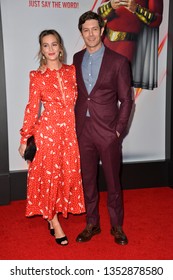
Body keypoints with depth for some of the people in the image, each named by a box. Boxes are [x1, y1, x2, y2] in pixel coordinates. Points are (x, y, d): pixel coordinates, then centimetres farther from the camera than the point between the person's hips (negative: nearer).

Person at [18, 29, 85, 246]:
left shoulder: (71, 71, 5)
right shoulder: (36, 76, -2)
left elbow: (77, 100, 9)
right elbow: (32, 108, -2)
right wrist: (24, 138, -2)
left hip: (70, 130, 3)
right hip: (47, 130, -3)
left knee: (70, 173, 8)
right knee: (49, 174, 5)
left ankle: (53, 213, 32)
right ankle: (54, 221, 23)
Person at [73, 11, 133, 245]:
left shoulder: (118, 61, -4)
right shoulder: (77, 59, 9)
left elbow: (126, 99, -3)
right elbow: (76, 93, 11)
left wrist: (119, 129, -8)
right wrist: (75, 123, 4)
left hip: (108, 131, -3)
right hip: (83, 130, 4)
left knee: (113, 181, 7)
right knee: (88, 180, 13)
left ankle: (117, 226, 25)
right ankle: (92, 224, 29)